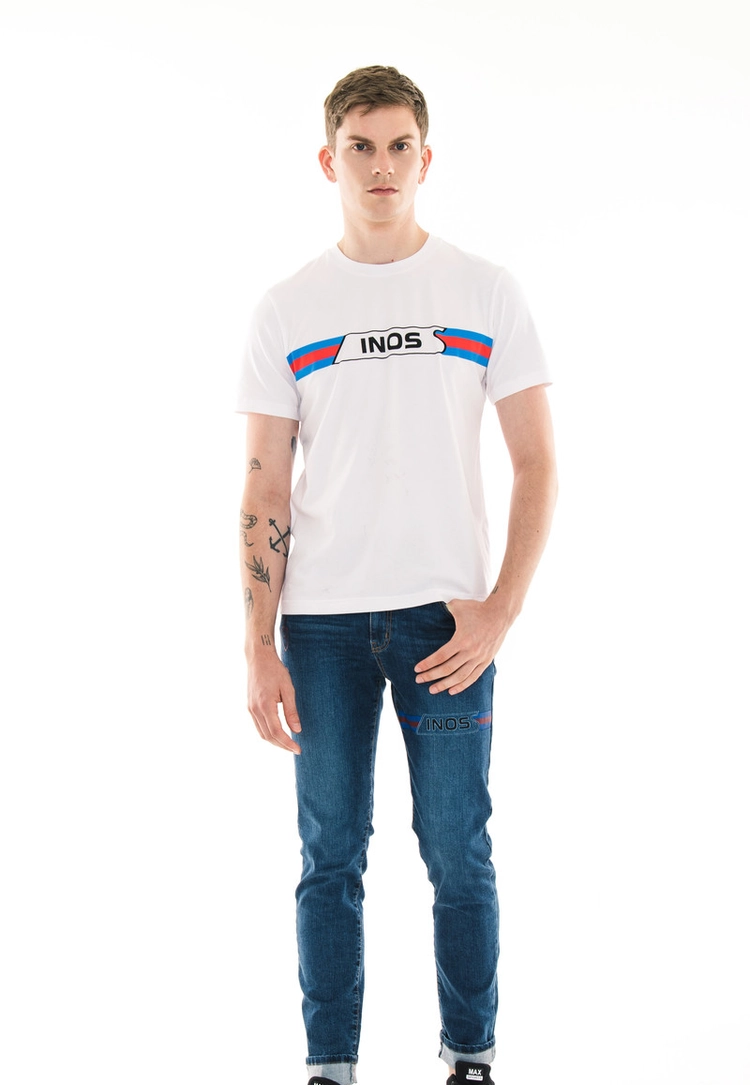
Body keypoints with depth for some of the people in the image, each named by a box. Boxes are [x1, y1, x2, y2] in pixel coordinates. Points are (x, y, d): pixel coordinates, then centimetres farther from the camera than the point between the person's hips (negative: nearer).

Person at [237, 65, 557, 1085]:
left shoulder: (486, 294, 3)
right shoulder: (287, 309, 5)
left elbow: (536, 465, 2)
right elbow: (265, 487, 4)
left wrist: (499, 615, -9)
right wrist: (258, 649, -3)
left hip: (445, 615, -1)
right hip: (321, 620, 1)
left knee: (458, 855, 3)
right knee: (331, 856, 7)